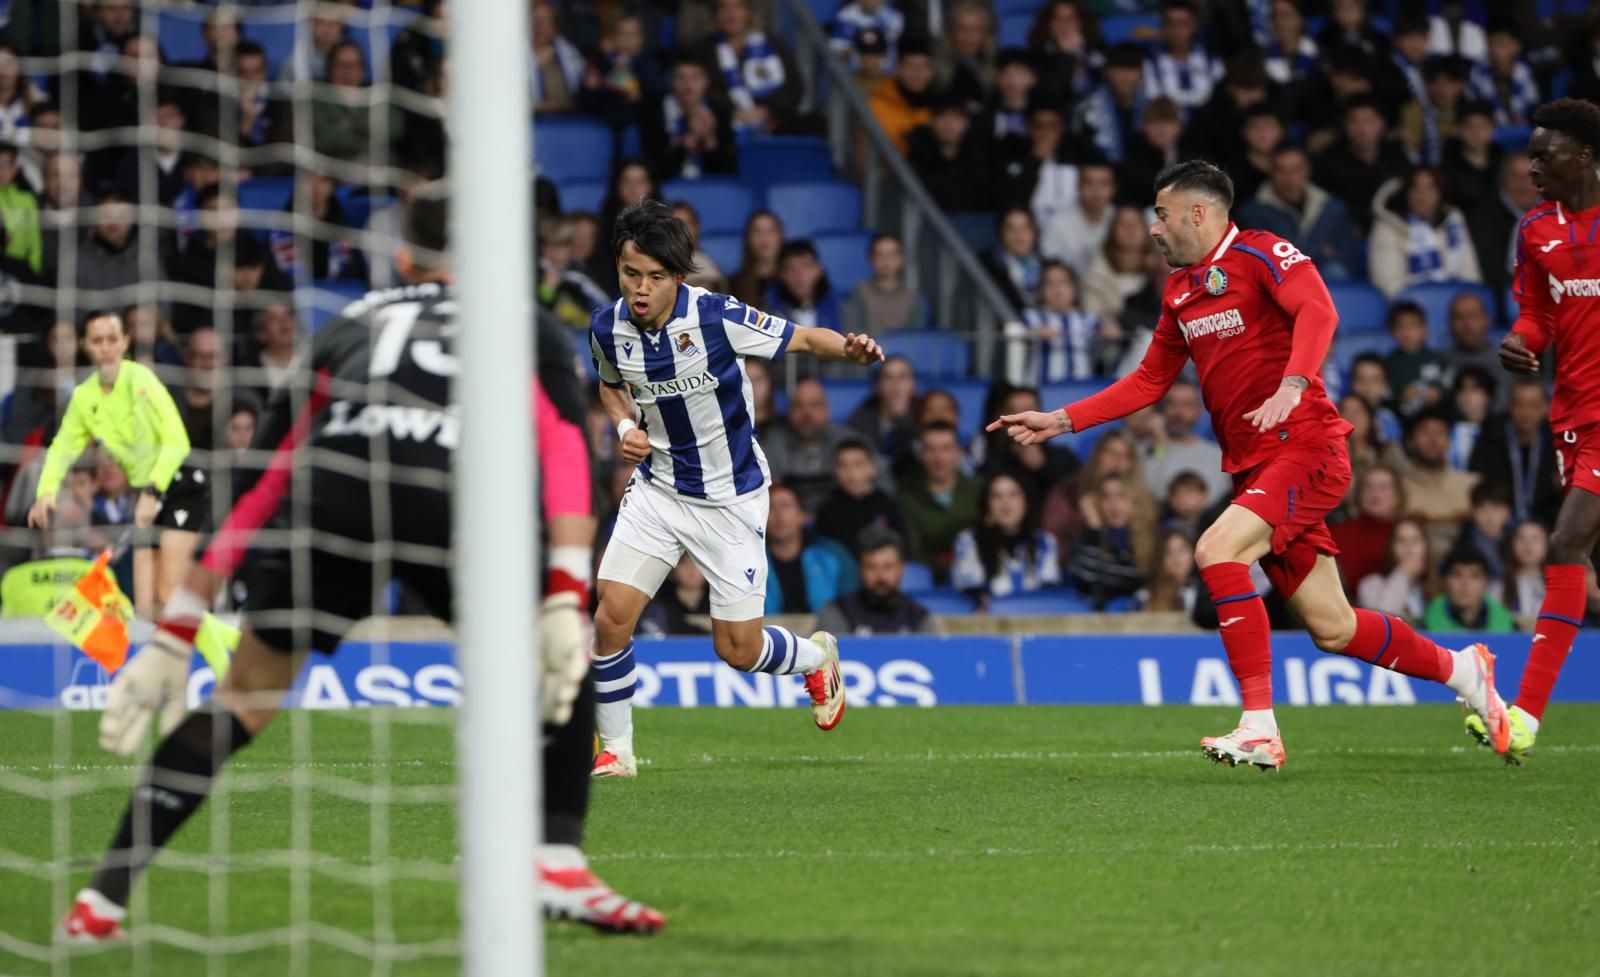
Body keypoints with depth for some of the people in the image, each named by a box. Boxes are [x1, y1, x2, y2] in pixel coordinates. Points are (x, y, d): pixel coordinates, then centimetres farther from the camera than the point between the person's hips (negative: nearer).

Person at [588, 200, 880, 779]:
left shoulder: (717, 317, -22)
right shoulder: (608, 328, -8)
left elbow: (805, 339, -13)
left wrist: (852, 351, -34)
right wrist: (625, 426, -4)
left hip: (730, 497, -3)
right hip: (657, 487, 4)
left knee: (738, 649, -1)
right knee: (612, 616, -12)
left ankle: (816, 657, 34)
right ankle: (615, 750, 7)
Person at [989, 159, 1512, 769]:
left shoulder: (1260, 254, -8)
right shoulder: (1181, 290, 17)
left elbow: (1317, 311, -25)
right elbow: (1150, 381, 24)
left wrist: (1291, 386, -40)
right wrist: (1060, 420, 17)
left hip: (1305, 449, -8)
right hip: (1254, 467, 8)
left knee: (1218, 551, -27)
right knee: (1332, 630, 6)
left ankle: (1259, 728, -26)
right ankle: (1459, 668, 29)